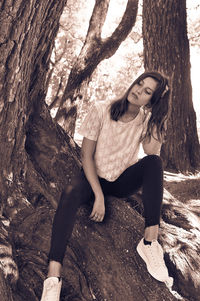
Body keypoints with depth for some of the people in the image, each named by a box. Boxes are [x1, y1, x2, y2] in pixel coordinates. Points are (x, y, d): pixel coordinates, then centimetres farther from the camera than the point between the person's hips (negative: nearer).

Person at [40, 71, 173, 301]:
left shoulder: (146, 118, -5)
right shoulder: (101, 110, -13)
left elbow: (152, 151, -23)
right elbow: (86, 155, -14)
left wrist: (156, 117, -21)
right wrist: (99, 196, -22)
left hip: (124, 182, 3)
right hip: (96, 177, -2)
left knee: (154, 162, -27)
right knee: (70, 193, -35)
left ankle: (150, 242, -27)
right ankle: (53, 278, -41)